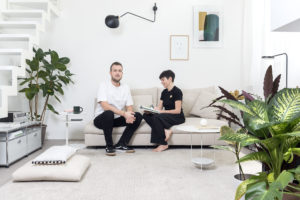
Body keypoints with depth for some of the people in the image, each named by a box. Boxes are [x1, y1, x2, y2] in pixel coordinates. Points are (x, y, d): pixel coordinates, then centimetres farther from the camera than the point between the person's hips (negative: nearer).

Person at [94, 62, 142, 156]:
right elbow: (105, 106, -25)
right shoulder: (104, 85, -11)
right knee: (109, 113, -38)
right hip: (101, 119, -5)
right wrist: (124, 113, -32)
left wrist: (129, 115, -23)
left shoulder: (125, 87, 6)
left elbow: (129, 107, 2)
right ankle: (109, 146, -20)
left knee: (138, 116, -14)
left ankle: (121, 145, -13)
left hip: (117, 119, 5)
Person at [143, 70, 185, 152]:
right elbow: (159, 107, 10)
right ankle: (165, 130, -22)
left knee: (157, 117, -33)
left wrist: (161, 111, -21)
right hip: (166, 116, 7)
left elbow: (178, 111, -16)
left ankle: (163, 144, -22)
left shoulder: (177, 91, -10)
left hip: (178, 117, -7)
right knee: (146, 115, -13)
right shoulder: (164, 92, 13)